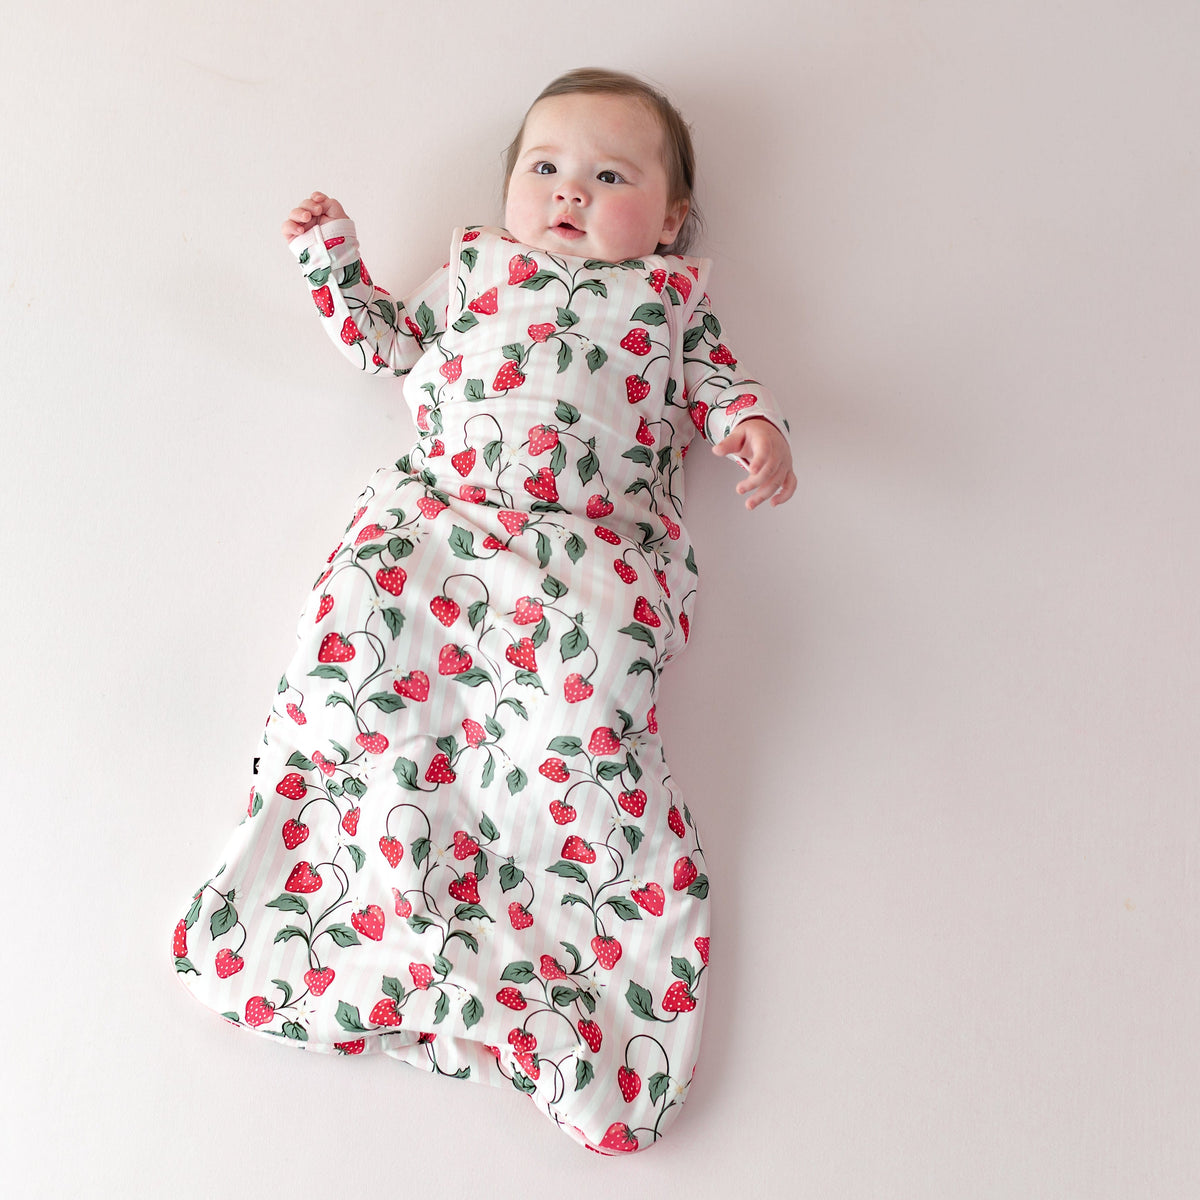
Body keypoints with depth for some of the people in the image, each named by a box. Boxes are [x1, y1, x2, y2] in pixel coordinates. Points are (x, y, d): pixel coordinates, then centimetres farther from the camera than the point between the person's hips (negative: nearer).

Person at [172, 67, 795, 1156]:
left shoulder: (671, 294, 27)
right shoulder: (476, 266, 31)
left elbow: (715, 382, 21)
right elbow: (390, 345, 34)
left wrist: (756, 428, 0)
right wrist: (333, 259, 24)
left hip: (598, 543, -2)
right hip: (438, 509, 3)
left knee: (580, 698, -28)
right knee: (359, 624, -25)